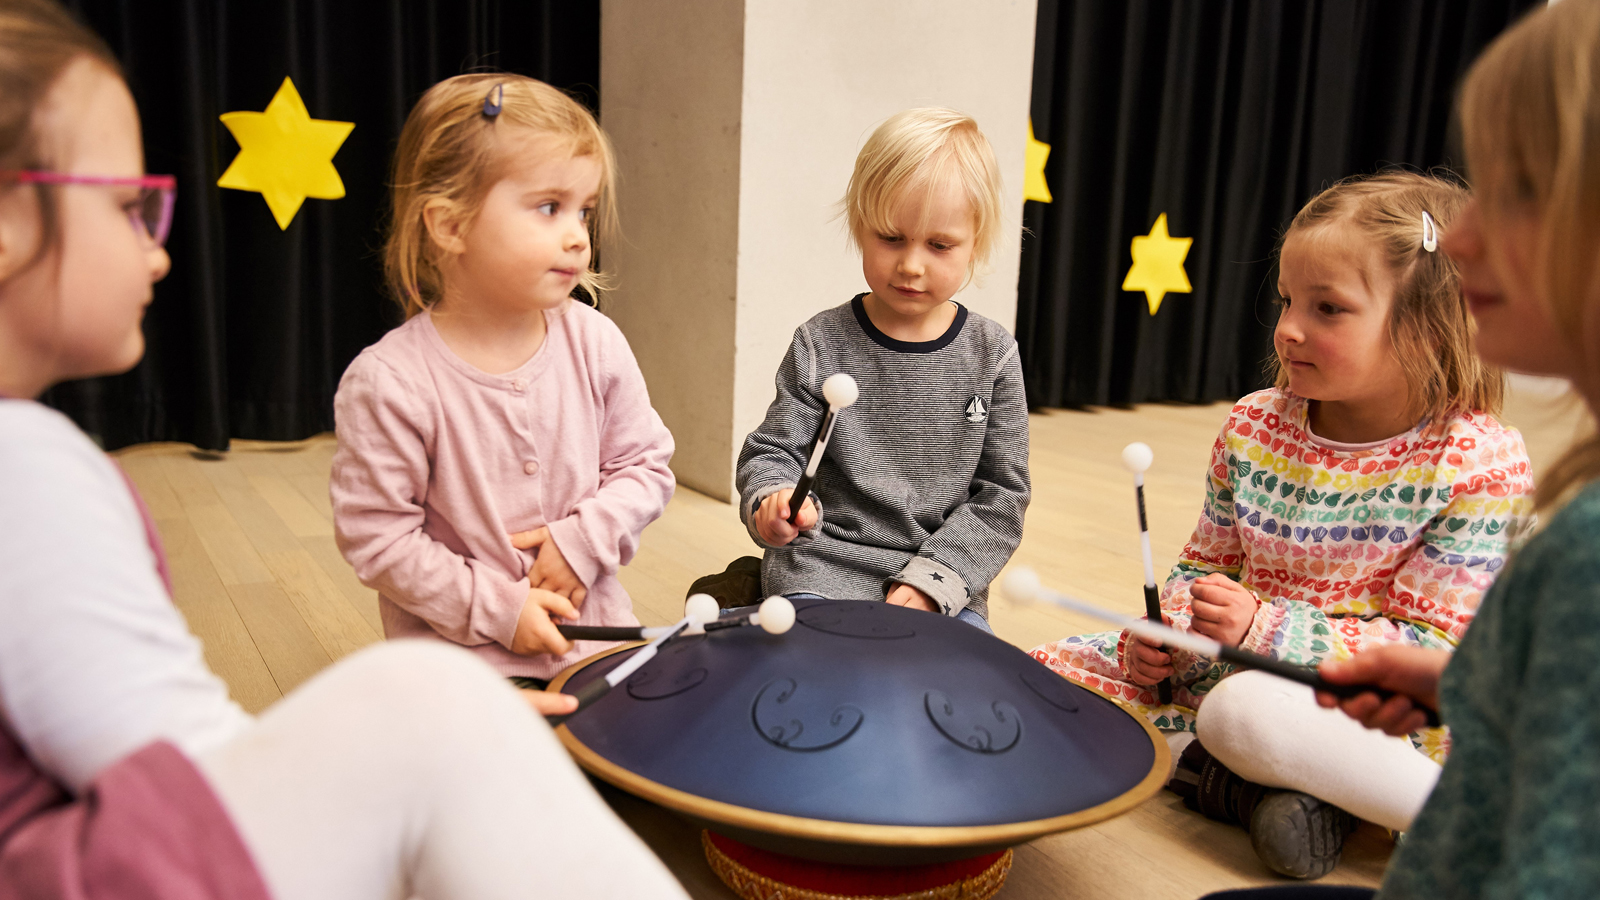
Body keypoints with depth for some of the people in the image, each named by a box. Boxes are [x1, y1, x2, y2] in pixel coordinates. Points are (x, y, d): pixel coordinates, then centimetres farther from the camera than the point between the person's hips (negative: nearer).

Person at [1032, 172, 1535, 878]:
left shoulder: (1483, 463, -14)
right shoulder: (1252, 428, 0)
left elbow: (1435, 647, -17)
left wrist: (1268, 628, -26)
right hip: (1234, 668, 6)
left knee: (1246, 709, -40)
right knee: (1047, 671, -8)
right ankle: (1254, 787, -14)